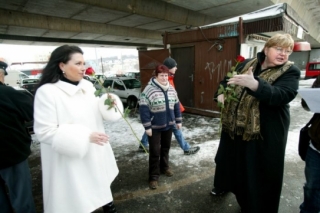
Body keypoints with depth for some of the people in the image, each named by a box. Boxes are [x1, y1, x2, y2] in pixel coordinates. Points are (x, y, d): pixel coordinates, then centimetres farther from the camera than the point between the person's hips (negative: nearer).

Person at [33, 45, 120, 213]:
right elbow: (45, 132, -20)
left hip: (95, 154, 6)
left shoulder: (87, 86, 1)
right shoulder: (47, 92, -17)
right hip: (70, 161, -6)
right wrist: (85, 136, -25)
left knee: (102, 184, 24)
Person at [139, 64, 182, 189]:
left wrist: (178, 121, 12)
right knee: (155, 151, 2)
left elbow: (176, 105, 13)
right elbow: (144, 109, -17)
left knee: (166, 148, 20)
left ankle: (164, 167, 41)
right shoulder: (149, 90, -16)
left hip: (168, 125, 6)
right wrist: (147, 127, -18)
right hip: (155, 127, -6)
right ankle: (153, 176, 17)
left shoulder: (171, 89, 5)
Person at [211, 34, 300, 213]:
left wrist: (254, 84, -40)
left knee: (260, 171, 8)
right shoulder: (247, 63, 5)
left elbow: (282, 96, -25)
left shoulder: (290, 71, -8)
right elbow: (227, 79, 15)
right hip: (234, 126, 5)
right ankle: (223, 185, 51)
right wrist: (222, 92, -5)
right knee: (230, 158, 23)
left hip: (265, 132, -4)